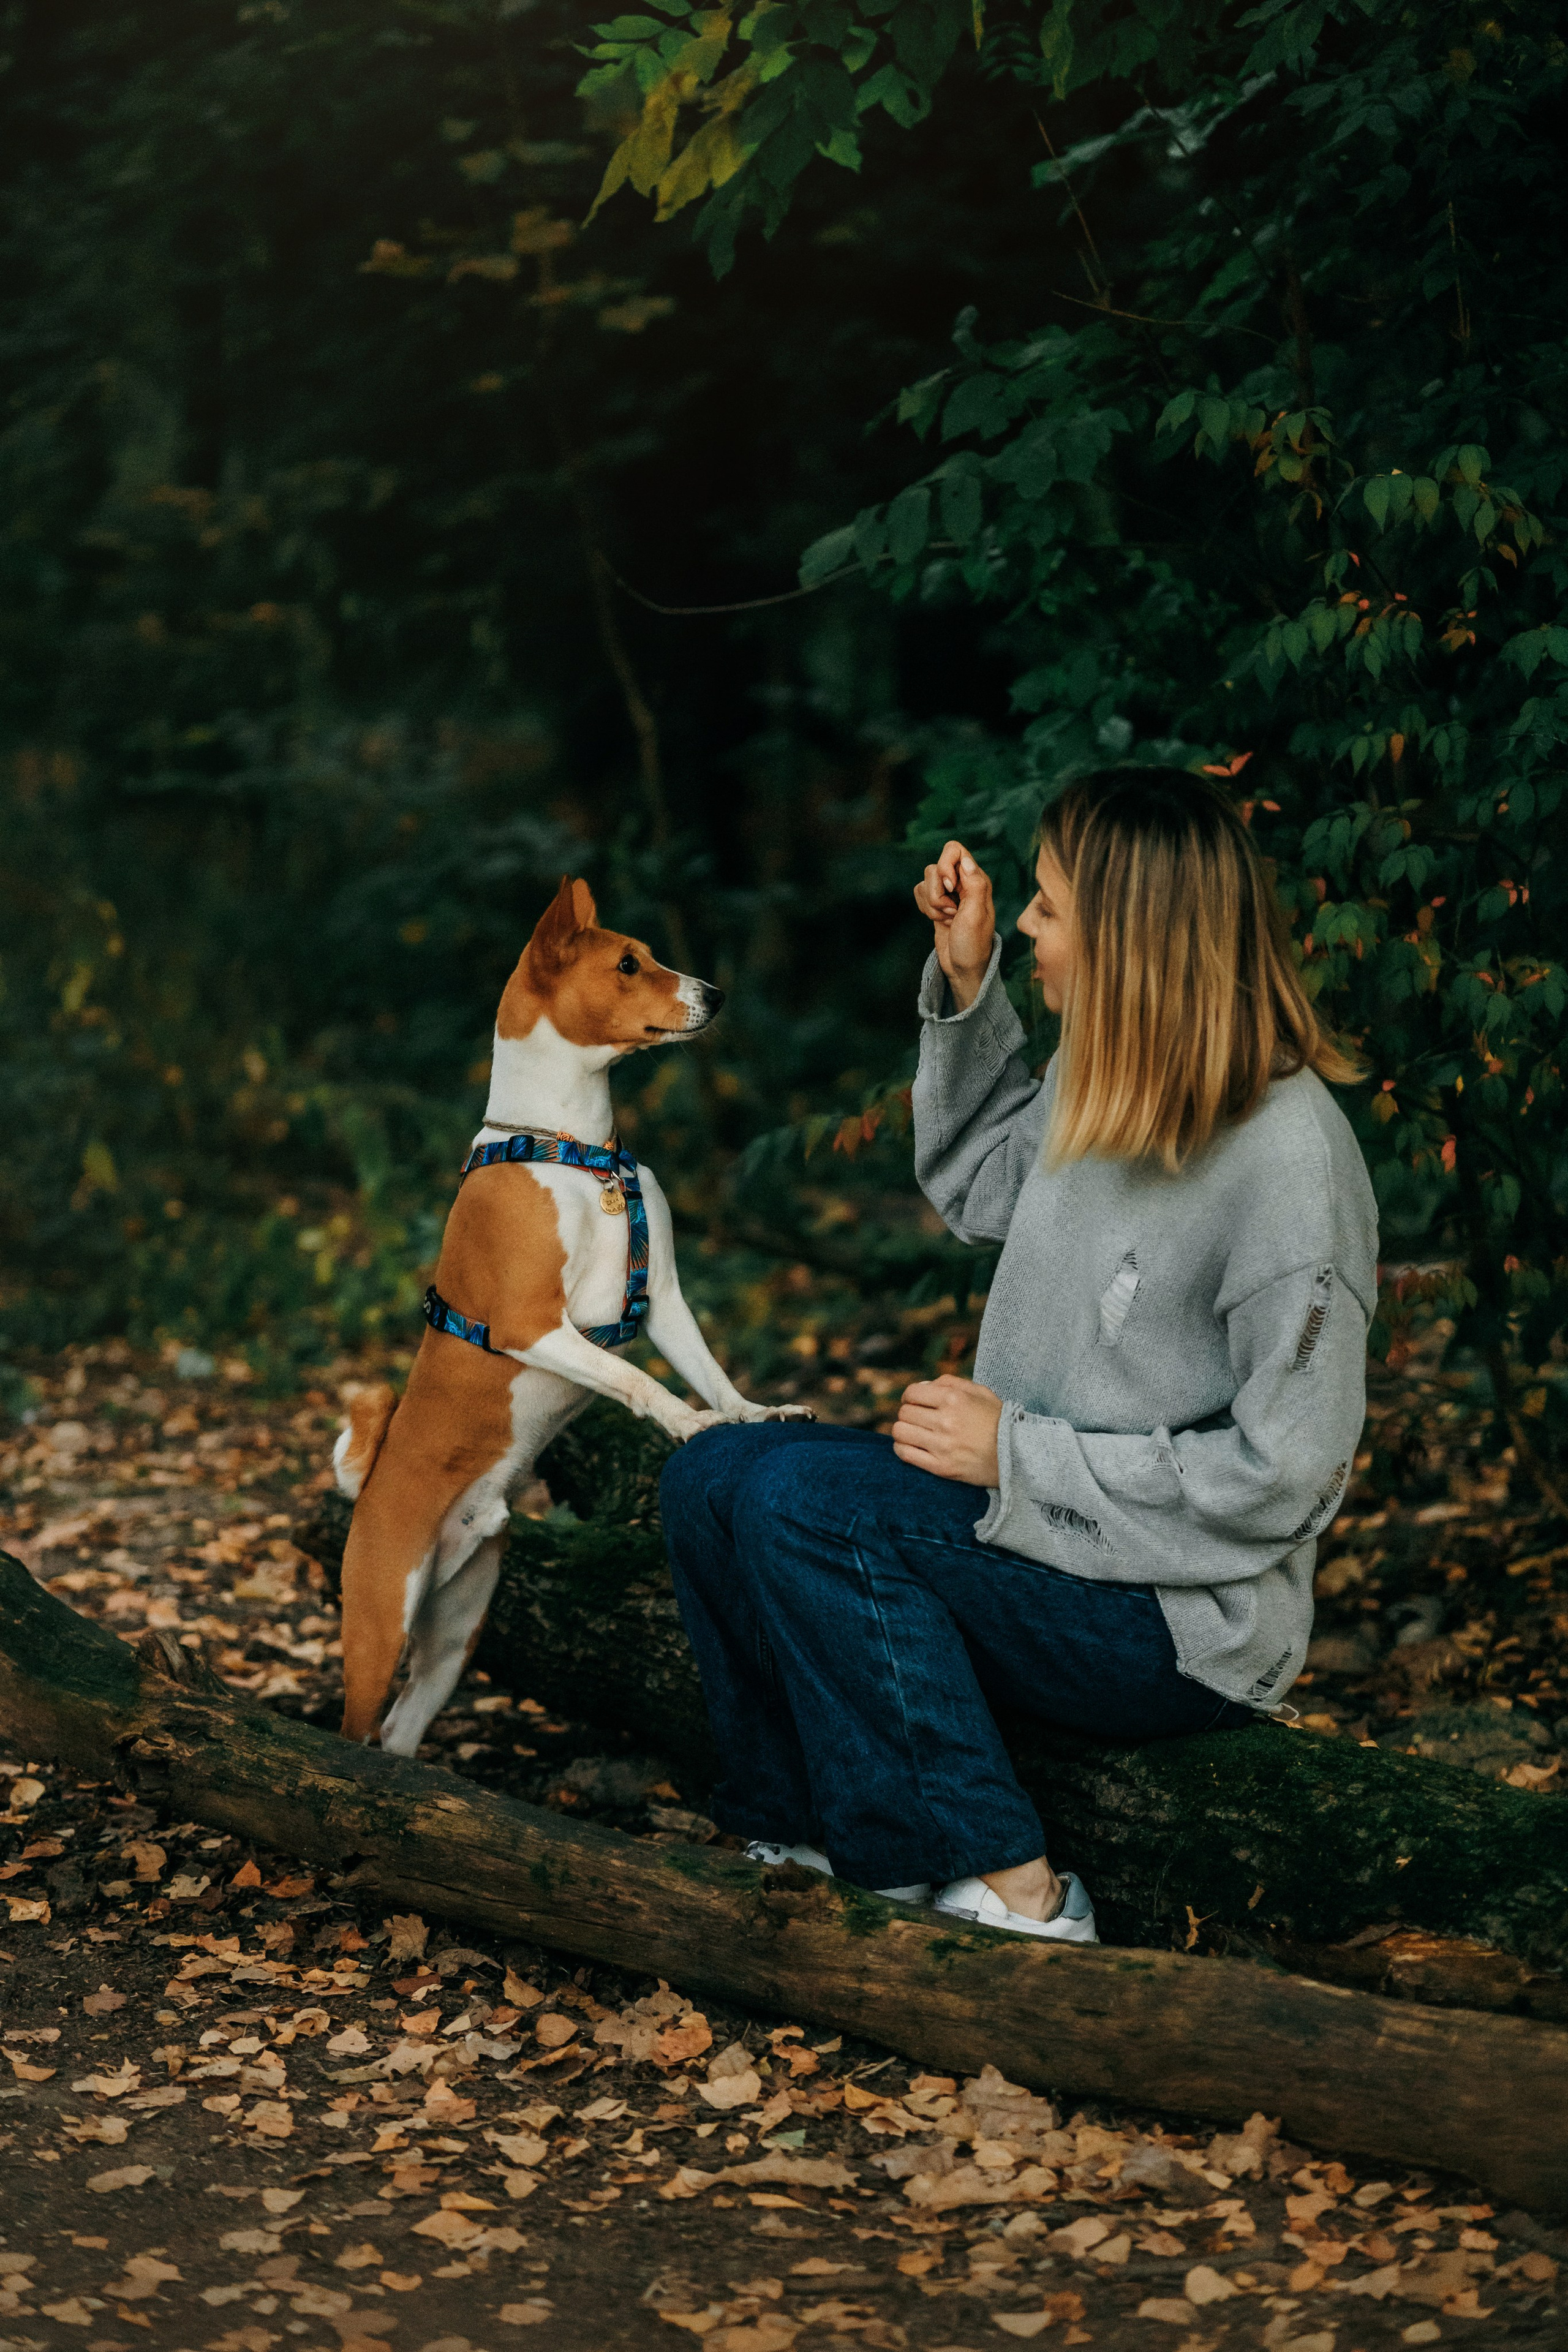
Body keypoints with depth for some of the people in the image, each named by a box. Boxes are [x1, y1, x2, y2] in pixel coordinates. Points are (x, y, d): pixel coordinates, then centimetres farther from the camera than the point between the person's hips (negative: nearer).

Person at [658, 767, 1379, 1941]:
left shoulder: (1290, 1163, -22)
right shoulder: (1108, 1084, 2)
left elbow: (1281, 1474, -22)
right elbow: (975, 1183, 23)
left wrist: (1017, 1452, -19)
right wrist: (966, 981, 9)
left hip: (1184, 1624, -9)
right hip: (1047, 1536, 9)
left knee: (804, 1495, -24)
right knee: (710, 1479, -2)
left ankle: (1008, 1891, -15)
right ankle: (820, 1843, 6)